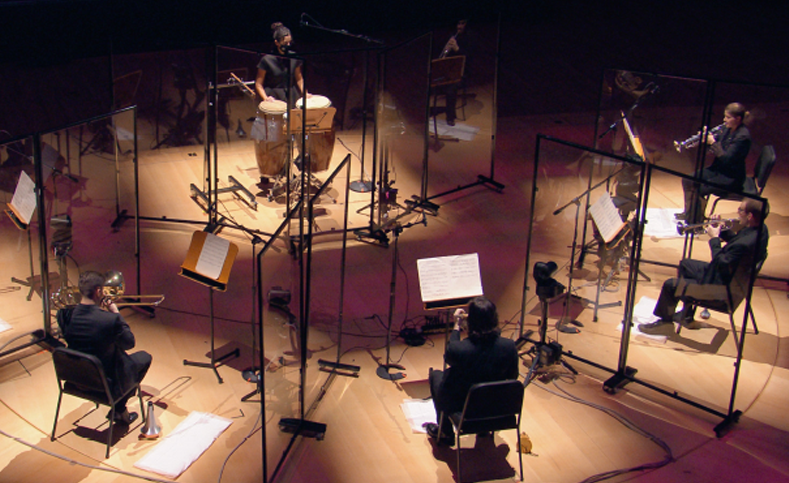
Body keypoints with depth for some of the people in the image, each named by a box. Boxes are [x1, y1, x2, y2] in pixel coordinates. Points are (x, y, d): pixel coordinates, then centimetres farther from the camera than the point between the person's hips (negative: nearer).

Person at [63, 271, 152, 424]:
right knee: (144, 357, 19)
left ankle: (119, 409, 35)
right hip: (107, 383, -6)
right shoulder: (110, 319, -31)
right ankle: (119, 409, 23)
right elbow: (130, 343, -14)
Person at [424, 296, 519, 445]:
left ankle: (446, 433, 38)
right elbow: (512, 376, -5)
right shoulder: (509, 346, -24)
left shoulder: (458, 349, -32)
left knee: (436, 375, 27)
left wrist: (456, 326, 2)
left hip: (460, 407, -3)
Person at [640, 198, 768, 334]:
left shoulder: (746, 244, -37)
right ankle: (687, 317, 36)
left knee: (670, 285, -6)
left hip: (721, 287, -11)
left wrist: (714, 239, -17)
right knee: (685, 264, 27)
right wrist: (721, 229, -6)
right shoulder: (760, 228, -7)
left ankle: (665, 321, 21)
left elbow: (722, 264, -28)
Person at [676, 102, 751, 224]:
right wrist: (705, 137, -9)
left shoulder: (743, 136, -23)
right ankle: (688, 213, 19)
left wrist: (712, 142, -24)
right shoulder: (727, 129, 3)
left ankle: (697, 221, -6)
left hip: (731, 178, -9)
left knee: (698, 190, -23)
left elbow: (727, 158, -27)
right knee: (687, 181, 3)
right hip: (719, 170, 9)